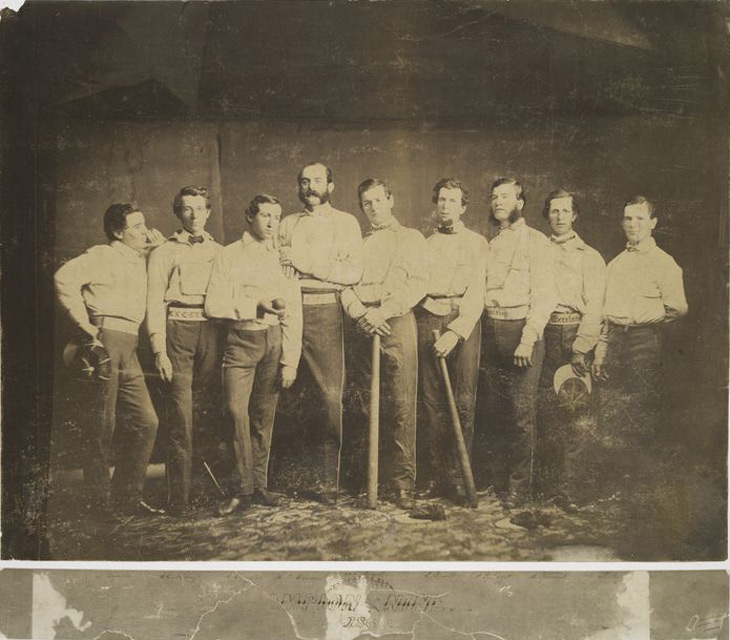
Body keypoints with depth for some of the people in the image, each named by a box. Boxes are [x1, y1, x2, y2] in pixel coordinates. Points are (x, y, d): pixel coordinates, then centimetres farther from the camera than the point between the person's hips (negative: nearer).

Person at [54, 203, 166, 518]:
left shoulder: (142, 260, 23)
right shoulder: (103, 256, -2)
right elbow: (65, 277, -16)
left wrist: (161, 248, 16)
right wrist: (86, 324, -14)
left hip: (128, 349, 8)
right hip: (105, 341, -8)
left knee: (145, 421, 6)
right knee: (103, 424, -3)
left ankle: (126, 497, 16)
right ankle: (102, 501, 8)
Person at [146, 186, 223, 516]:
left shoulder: (219, 251, 18)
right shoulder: (164, 252, 9)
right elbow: (155, 303, 3)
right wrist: (159, 349, -7)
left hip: (211, 331, 3)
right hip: (178, 329, -3)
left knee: (206, 410, 3)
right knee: (181, 413, -8)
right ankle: (179, 497, -4)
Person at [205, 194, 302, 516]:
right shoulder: (228, 256, 4)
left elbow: (293, 313, 7)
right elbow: (213, 305, -5)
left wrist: (290, 361, 1)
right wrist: (256, 305, -12)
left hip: (274, 341, 2)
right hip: (240, 341, -2)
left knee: (264, 416, 6)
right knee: (237, 410, -14)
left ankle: (259, 485, 16)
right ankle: (243, 488, -5)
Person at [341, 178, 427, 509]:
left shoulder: (411, 239, 12)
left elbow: (416, 285, -2)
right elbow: (344, 284, 11)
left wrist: (383, 311, -13)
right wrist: (361, 312, -8)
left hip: (397, 323, -3)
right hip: (362, 328, 3)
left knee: (401, 405, -9)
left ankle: (403, 482, -8)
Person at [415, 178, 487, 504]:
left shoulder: (477, 243, 9)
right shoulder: (425, 244, 20)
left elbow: (476, 293, -2)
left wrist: (456, 331, -14)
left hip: (464, 320, -2)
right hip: (428, 320, 3)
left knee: (463, 401, -7)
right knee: (431, 401, -1)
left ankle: (457, 476, -2)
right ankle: (435, 475, 4)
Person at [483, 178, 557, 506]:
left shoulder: (535, 241, 0)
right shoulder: (490, 245, 19)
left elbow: (544, 295, -7)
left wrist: (528, 338, -16)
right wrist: (482, 333, 7)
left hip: (521, 328, -5)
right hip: (491, 329, 5)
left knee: (522, 410, -6)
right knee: (502, 408, 8)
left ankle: (520, 483, 0)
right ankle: (504, 473, 17)